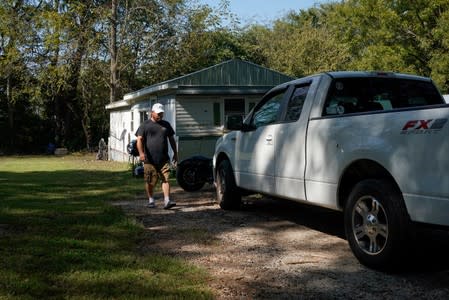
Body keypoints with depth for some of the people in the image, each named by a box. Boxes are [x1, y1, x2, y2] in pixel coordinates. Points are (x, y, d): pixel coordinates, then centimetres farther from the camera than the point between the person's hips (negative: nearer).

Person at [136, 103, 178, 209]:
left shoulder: (166, 125, 15)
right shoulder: (145, 125, 3)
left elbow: (171, 139, 21)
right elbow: (139, 140, -5)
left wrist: (175, 153, 17)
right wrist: (141, 153, -19)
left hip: (164, 159, 2)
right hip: (149, 159, -2)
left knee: (165, 179, -8)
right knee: (149, 182, 5)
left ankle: (167, 201, -11)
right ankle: (151, 200, 22)